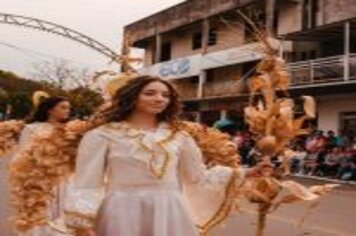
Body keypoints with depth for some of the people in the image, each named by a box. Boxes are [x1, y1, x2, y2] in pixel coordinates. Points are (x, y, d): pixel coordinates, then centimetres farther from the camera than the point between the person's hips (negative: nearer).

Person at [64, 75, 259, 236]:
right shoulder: (101, 135, -2)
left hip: (169, 215, 4)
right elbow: (87, 183, -4)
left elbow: (199, 176, 14)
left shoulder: (179, 137, 10)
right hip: (121, 215, -3)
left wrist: (239, 174, 6)